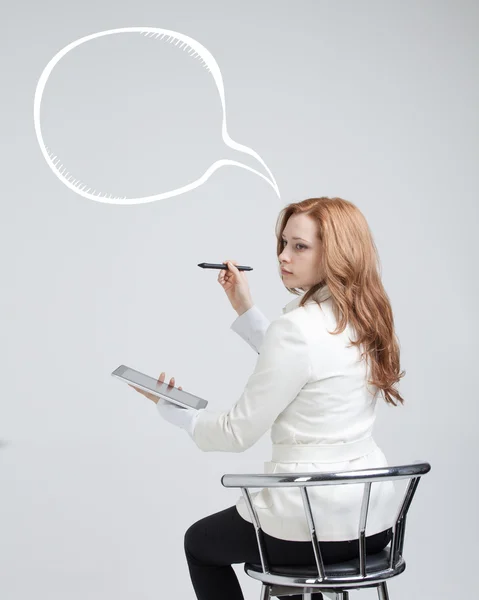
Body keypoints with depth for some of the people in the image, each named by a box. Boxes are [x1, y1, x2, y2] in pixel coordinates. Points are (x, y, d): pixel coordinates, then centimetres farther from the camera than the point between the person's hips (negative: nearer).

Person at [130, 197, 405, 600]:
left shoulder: (297, 327, -22)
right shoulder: (366, 318, 2)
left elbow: (238, 433, -14)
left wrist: (170, 409, 2)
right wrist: (245, 308, 14)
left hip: (315, 523, -7)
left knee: (200, 542, 23)